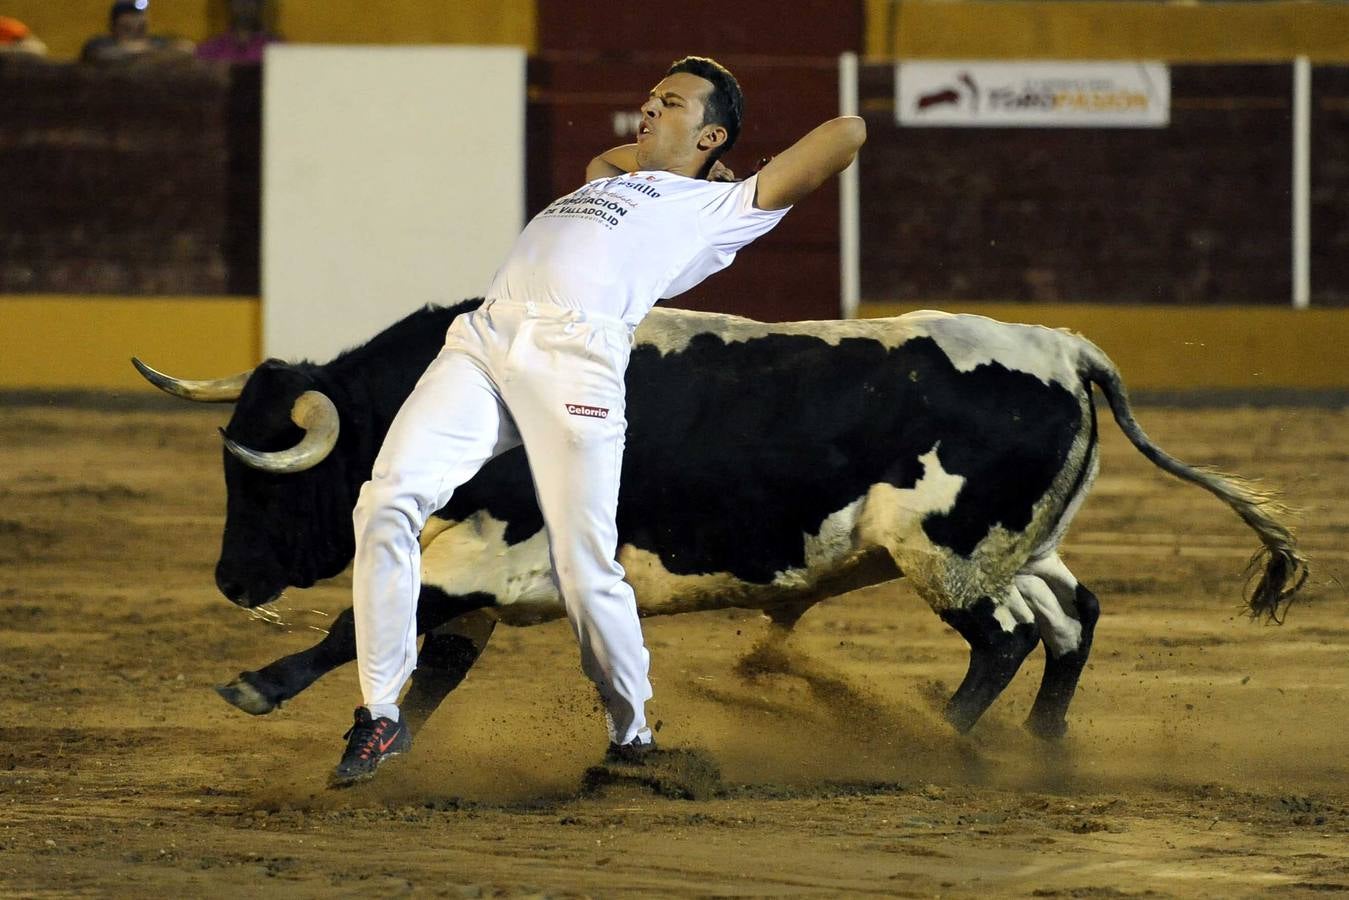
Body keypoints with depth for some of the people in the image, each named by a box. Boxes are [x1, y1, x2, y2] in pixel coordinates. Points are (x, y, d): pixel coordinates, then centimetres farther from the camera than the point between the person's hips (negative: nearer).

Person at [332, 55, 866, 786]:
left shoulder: (719, 206, 19)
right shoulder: (609, 180, 38)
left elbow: (848, 132, 16)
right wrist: (658, 144, 47)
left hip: (575, 356, -5)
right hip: (484, 337, 5)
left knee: (585, 573, -10)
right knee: (387, 500, -14)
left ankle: (633, 740, 10)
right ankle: (381, 718, -9)